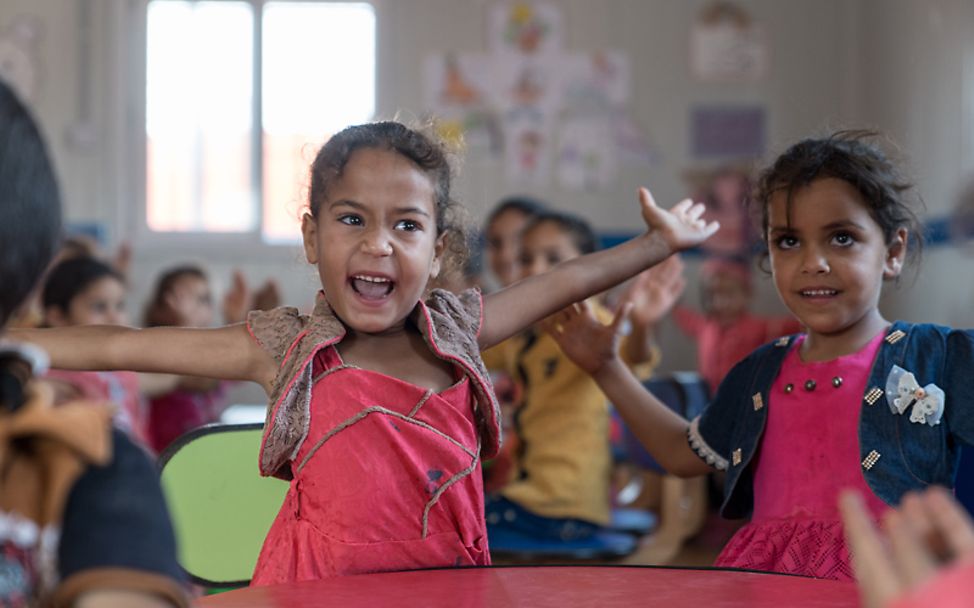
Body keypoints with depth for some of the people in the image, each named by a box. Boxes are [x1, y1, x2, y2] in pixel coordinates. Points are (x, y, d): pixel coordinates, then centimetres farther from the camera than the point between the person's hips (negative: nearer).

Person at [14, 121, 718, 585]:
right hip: (327, 585, -3)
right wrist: (16, 340, -1)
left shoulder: (452, 329, 5)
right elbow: (120, 347, 0)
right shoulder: (287, 349, -4)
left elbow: (560, 284, 19)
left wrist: (660, 242, 28)